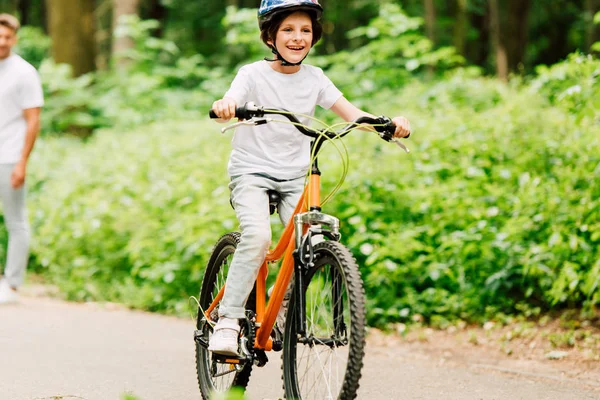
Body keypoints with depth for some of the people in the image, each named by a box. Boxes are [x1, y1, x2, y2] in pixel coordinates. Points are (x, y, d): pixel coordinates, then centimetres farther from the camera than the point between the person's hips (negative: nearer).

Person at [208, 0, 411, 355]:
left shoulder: (314, 78, 4)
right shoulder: (254, 74, -6)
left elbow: (351, 113, -2)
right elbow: (229, 106, -23)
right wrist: (225, 107, -49)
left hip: (294, 177, 4)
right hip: (251, 171, -4)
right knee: (257, 236, -28)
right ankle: (228, 320, -21)